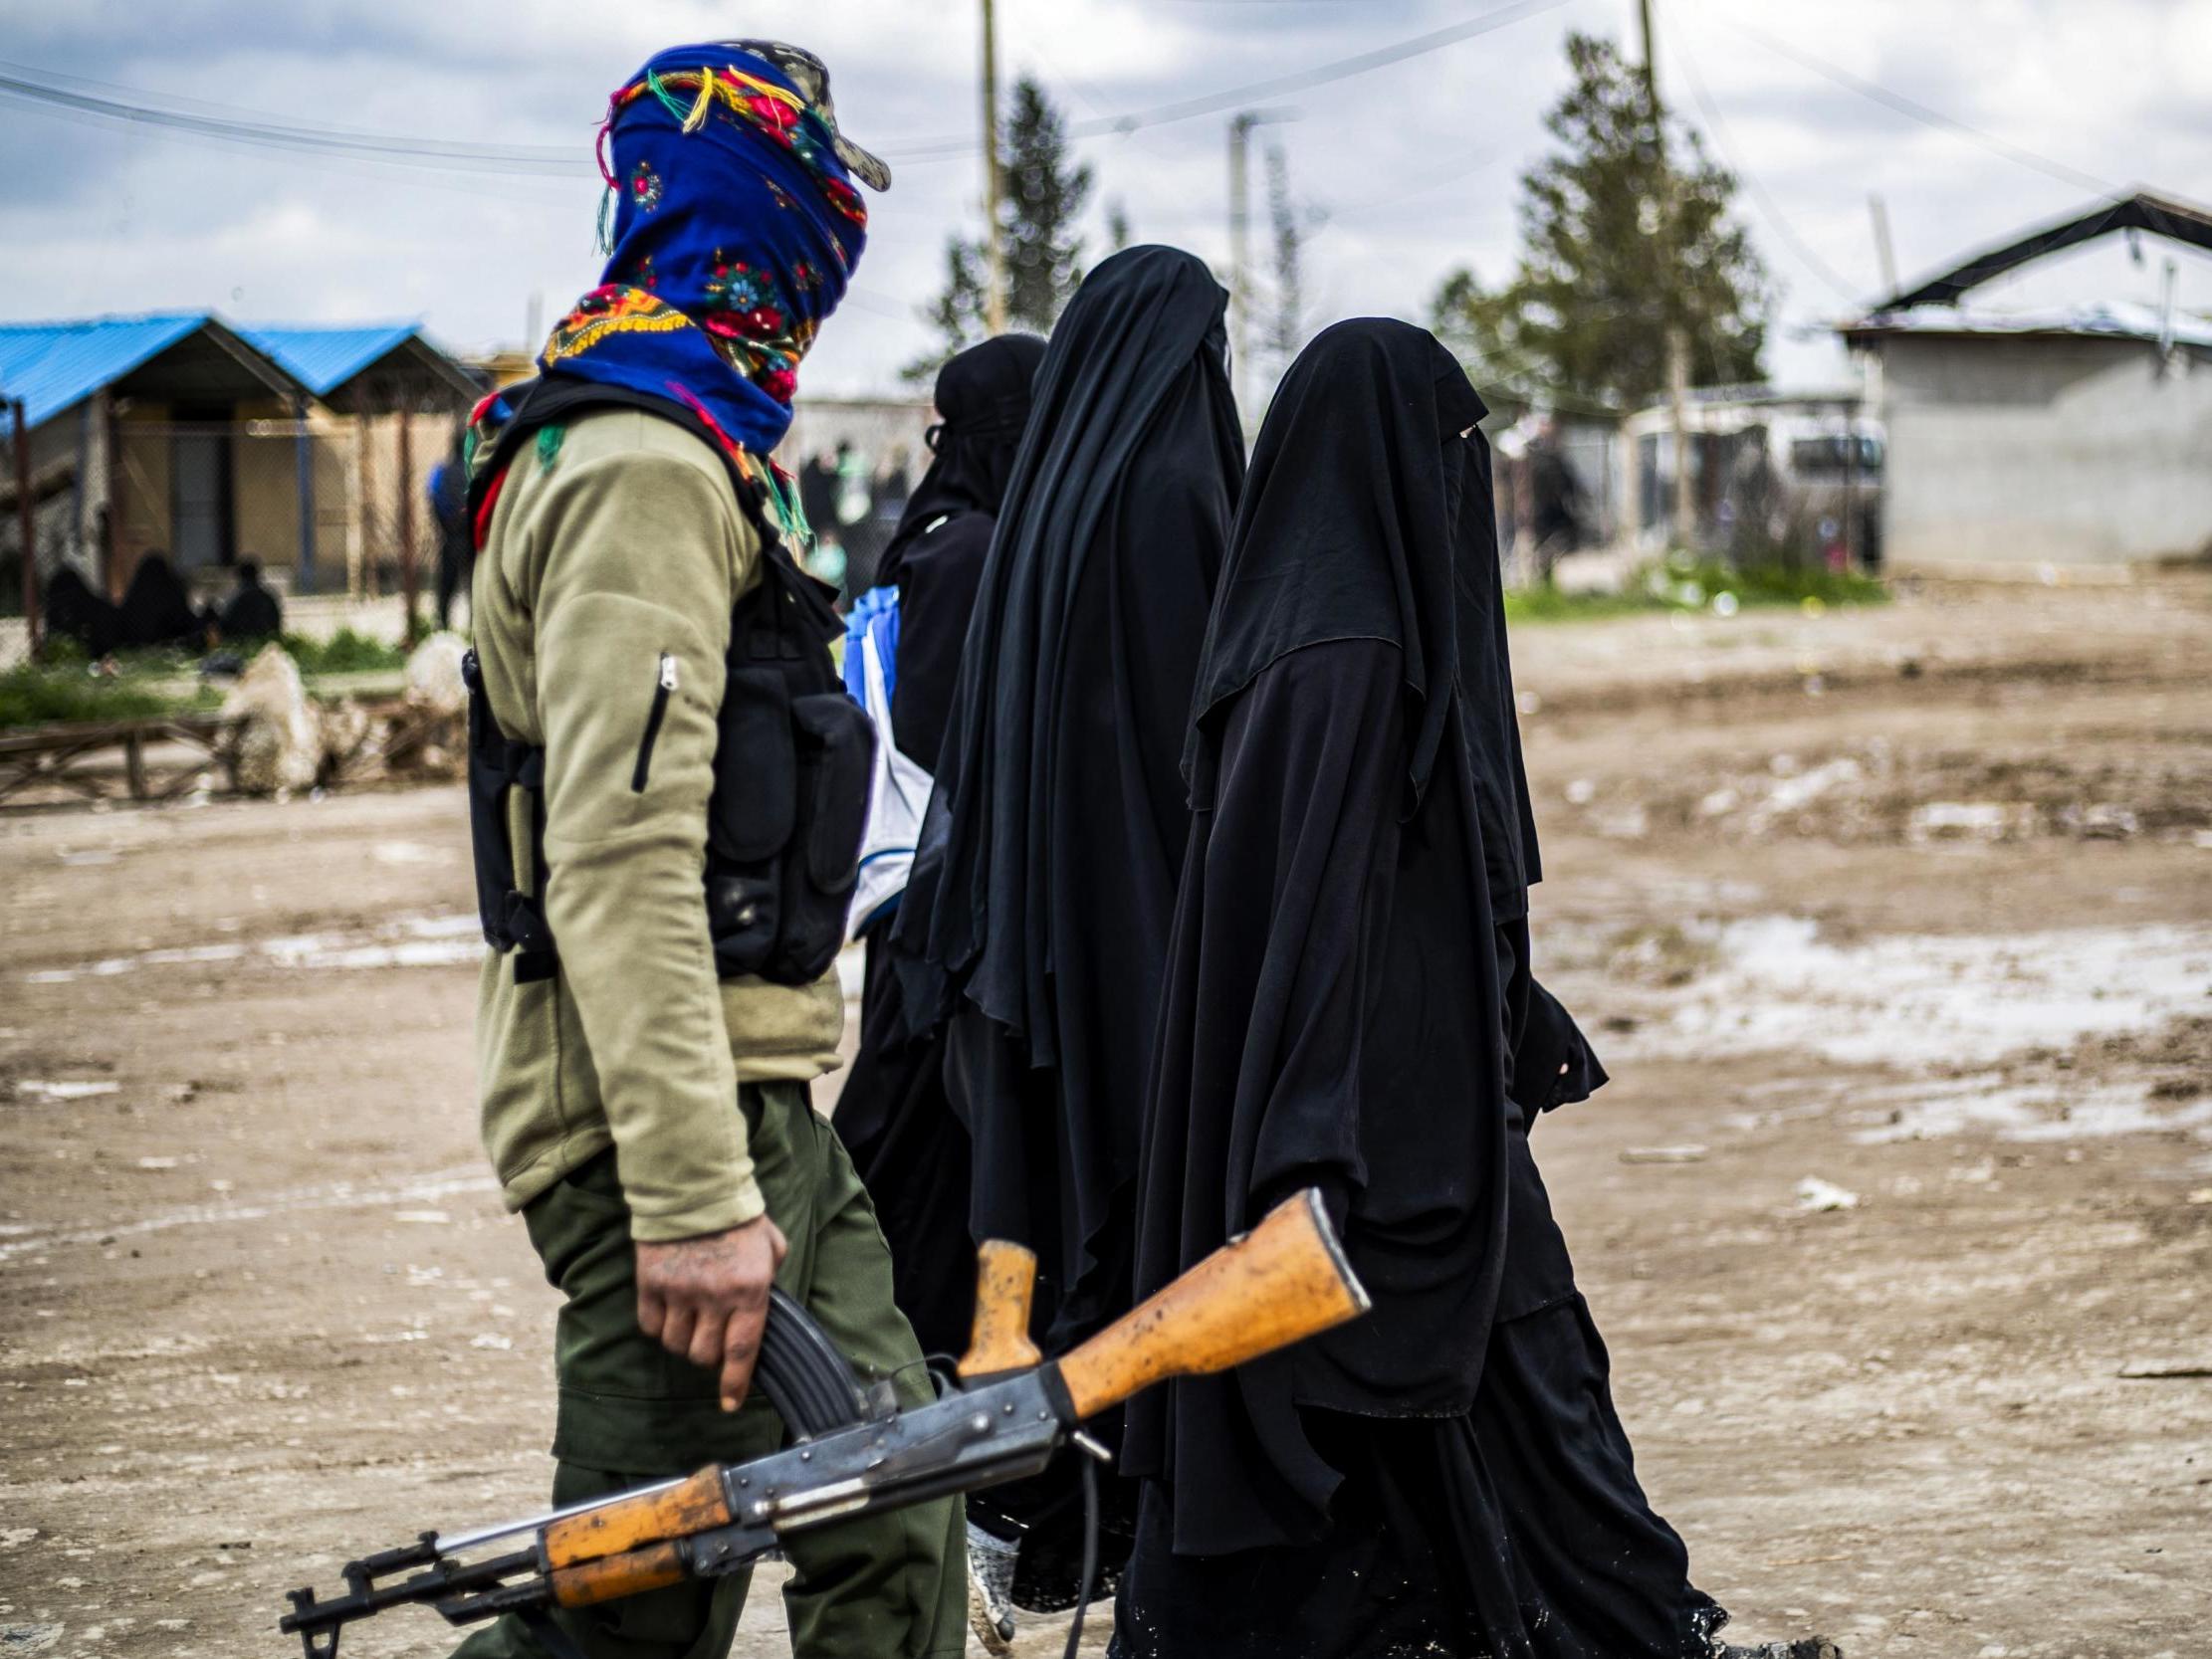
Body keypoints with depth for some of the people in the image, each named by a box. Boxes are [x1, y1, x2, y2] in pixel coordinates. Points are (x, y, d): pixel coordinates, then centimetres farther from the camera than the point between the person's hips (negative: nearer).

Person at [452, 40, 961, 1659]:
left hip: (750, 1101, 11)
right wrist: (694, 1201, -29)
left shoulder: (684, 450, 19)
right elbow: (619, 859, -24)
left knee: (891, 1526, 12)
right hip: (673, 1118, -11)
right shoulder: (643, 473, -15)